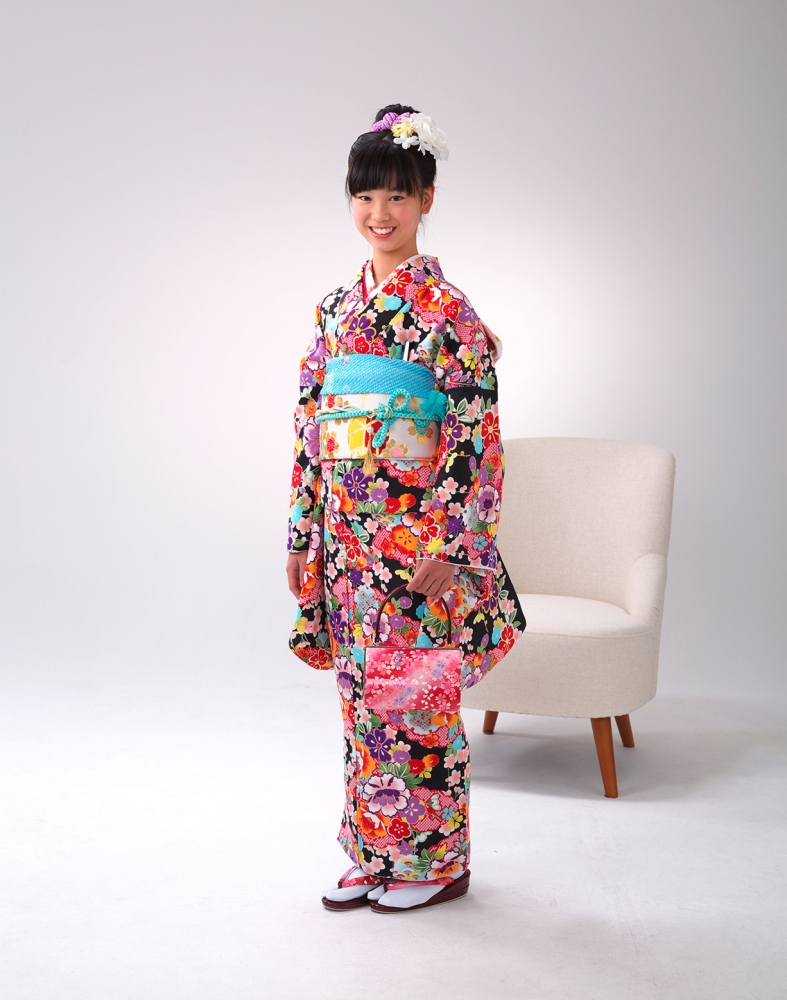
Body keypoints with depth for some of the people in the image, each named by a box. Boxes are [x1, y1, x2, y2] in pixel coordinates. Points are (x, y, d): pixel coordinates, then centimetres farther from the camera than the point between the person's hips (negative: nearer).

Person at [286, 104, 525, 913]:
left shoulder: (446, 308, -8)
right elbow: (311, 425, 13)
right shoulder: (337, 308, 11)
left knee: (419, 694, 1)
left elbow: (475, 430, -12)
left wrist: (449, 544, -18)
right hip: (350, 534, 6)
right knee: (362, 694, 12)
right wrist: (302, 532, 10)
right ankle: (373, 855, 25)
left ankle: (437, 859, 18)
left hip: (418, 531, -6)